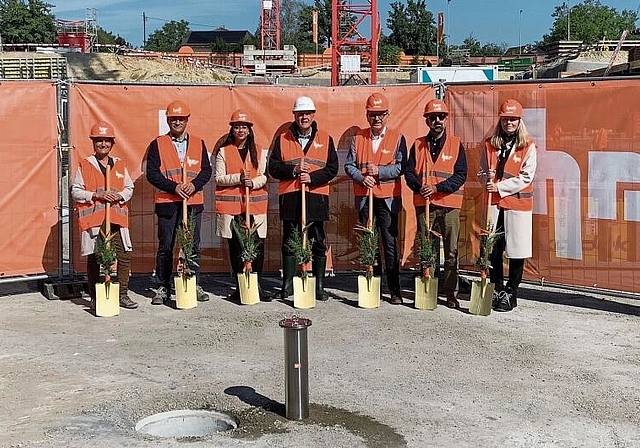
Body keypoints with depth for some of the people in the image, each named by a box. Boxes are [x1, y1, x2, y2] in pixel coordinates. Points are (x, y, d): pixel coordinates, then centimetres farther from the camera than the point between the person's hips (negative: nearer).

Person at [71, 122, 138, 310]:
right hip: (92, 220, -3)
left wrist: (120, 195, -7)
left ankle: (123, 295, 11)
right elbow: (75, 191, 0)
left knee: (125, 256, -1)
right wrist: (96, 195, -13)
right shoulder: (84, 165, 3)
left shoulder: (120, 165, 13)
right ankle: (95, 298, 11)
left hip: (117, 219, 3)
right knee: (93, 259, 1)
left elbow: (129, 188, 15)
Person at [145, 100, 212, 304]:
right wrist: (174, 187, -15)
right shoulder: (157, 144, 5)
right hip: (167, 202, -2)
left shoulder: (198, 143, 12)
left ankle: (194, 285, 15)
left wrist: (194, 185, -12)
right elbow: (152, 173, -3)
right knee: (165, 247, 2)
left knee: (193, 246, 5)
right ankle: (163, 287, 11)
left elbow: (206, 170, 7)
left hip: (193, 202, 2)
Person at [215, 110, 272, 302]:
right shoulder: (223, 151, 7)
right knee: (235, 246, 1)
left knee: (258, 245, -5)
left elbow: (263, 176, 8)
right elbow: (219, 178, 1)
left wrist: (253, 182, -13)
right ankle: (240, 286, 10)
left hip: (255, 204, 1)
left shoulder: (259, 151, 12)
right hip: (230, 205, -1)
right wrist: (238, 178, -14)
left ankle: (256, 285, 4)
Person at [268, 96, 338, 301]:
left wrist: (312, 178, -12)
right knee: (289, 242, 5)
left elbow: (332, 169, 2)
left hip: (317, 198, 0)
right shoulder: (282, 139, 9)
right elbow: (273, 167, 3)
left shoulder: (325, 139, 8)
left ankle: (319, 286, 11)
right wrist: (293, 170, -12)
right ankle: (288, 284, 14)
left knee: (319, 243, 3)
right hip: (290, 198, 0)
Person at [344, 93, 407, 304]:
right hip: (364, 198, 3)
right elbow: (349, 165, 5)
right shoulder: (358, 138, 9)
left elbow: (401, 167, -6)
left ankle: (394, 289, 3)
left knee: (390, 243, -2)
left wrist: (379, 171, -16)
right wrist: (362, 177, -13)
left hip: (388, 198, -3)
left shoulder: (397, 138, 2)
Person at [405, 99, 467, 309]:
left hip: (449, 205, -2)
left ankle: (451, 292, 6)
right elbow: (409, 172, 6)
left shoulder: (456, 144, 4)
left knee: (451, 251, -1)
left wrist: (437, 188, -16)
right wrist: (420, 187, -14)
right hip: (424, 204, 2)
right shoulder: (418, 145, 11)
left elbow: (460, 175, -4)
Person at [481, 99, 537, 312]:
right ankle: (497, 290, 20)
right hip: (493, 202, 3)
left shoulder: (528, 146, -2)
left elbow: (526, 178, -7)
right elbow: (482, 170, 16)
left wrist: (499, 186, -13)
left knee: (516, 251, 1)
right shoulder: (490, 144, 9)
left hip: (517, 203, -3)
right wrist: (487, 177, -7)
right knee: (492, 249, 5)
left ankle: (510, 294, 13)